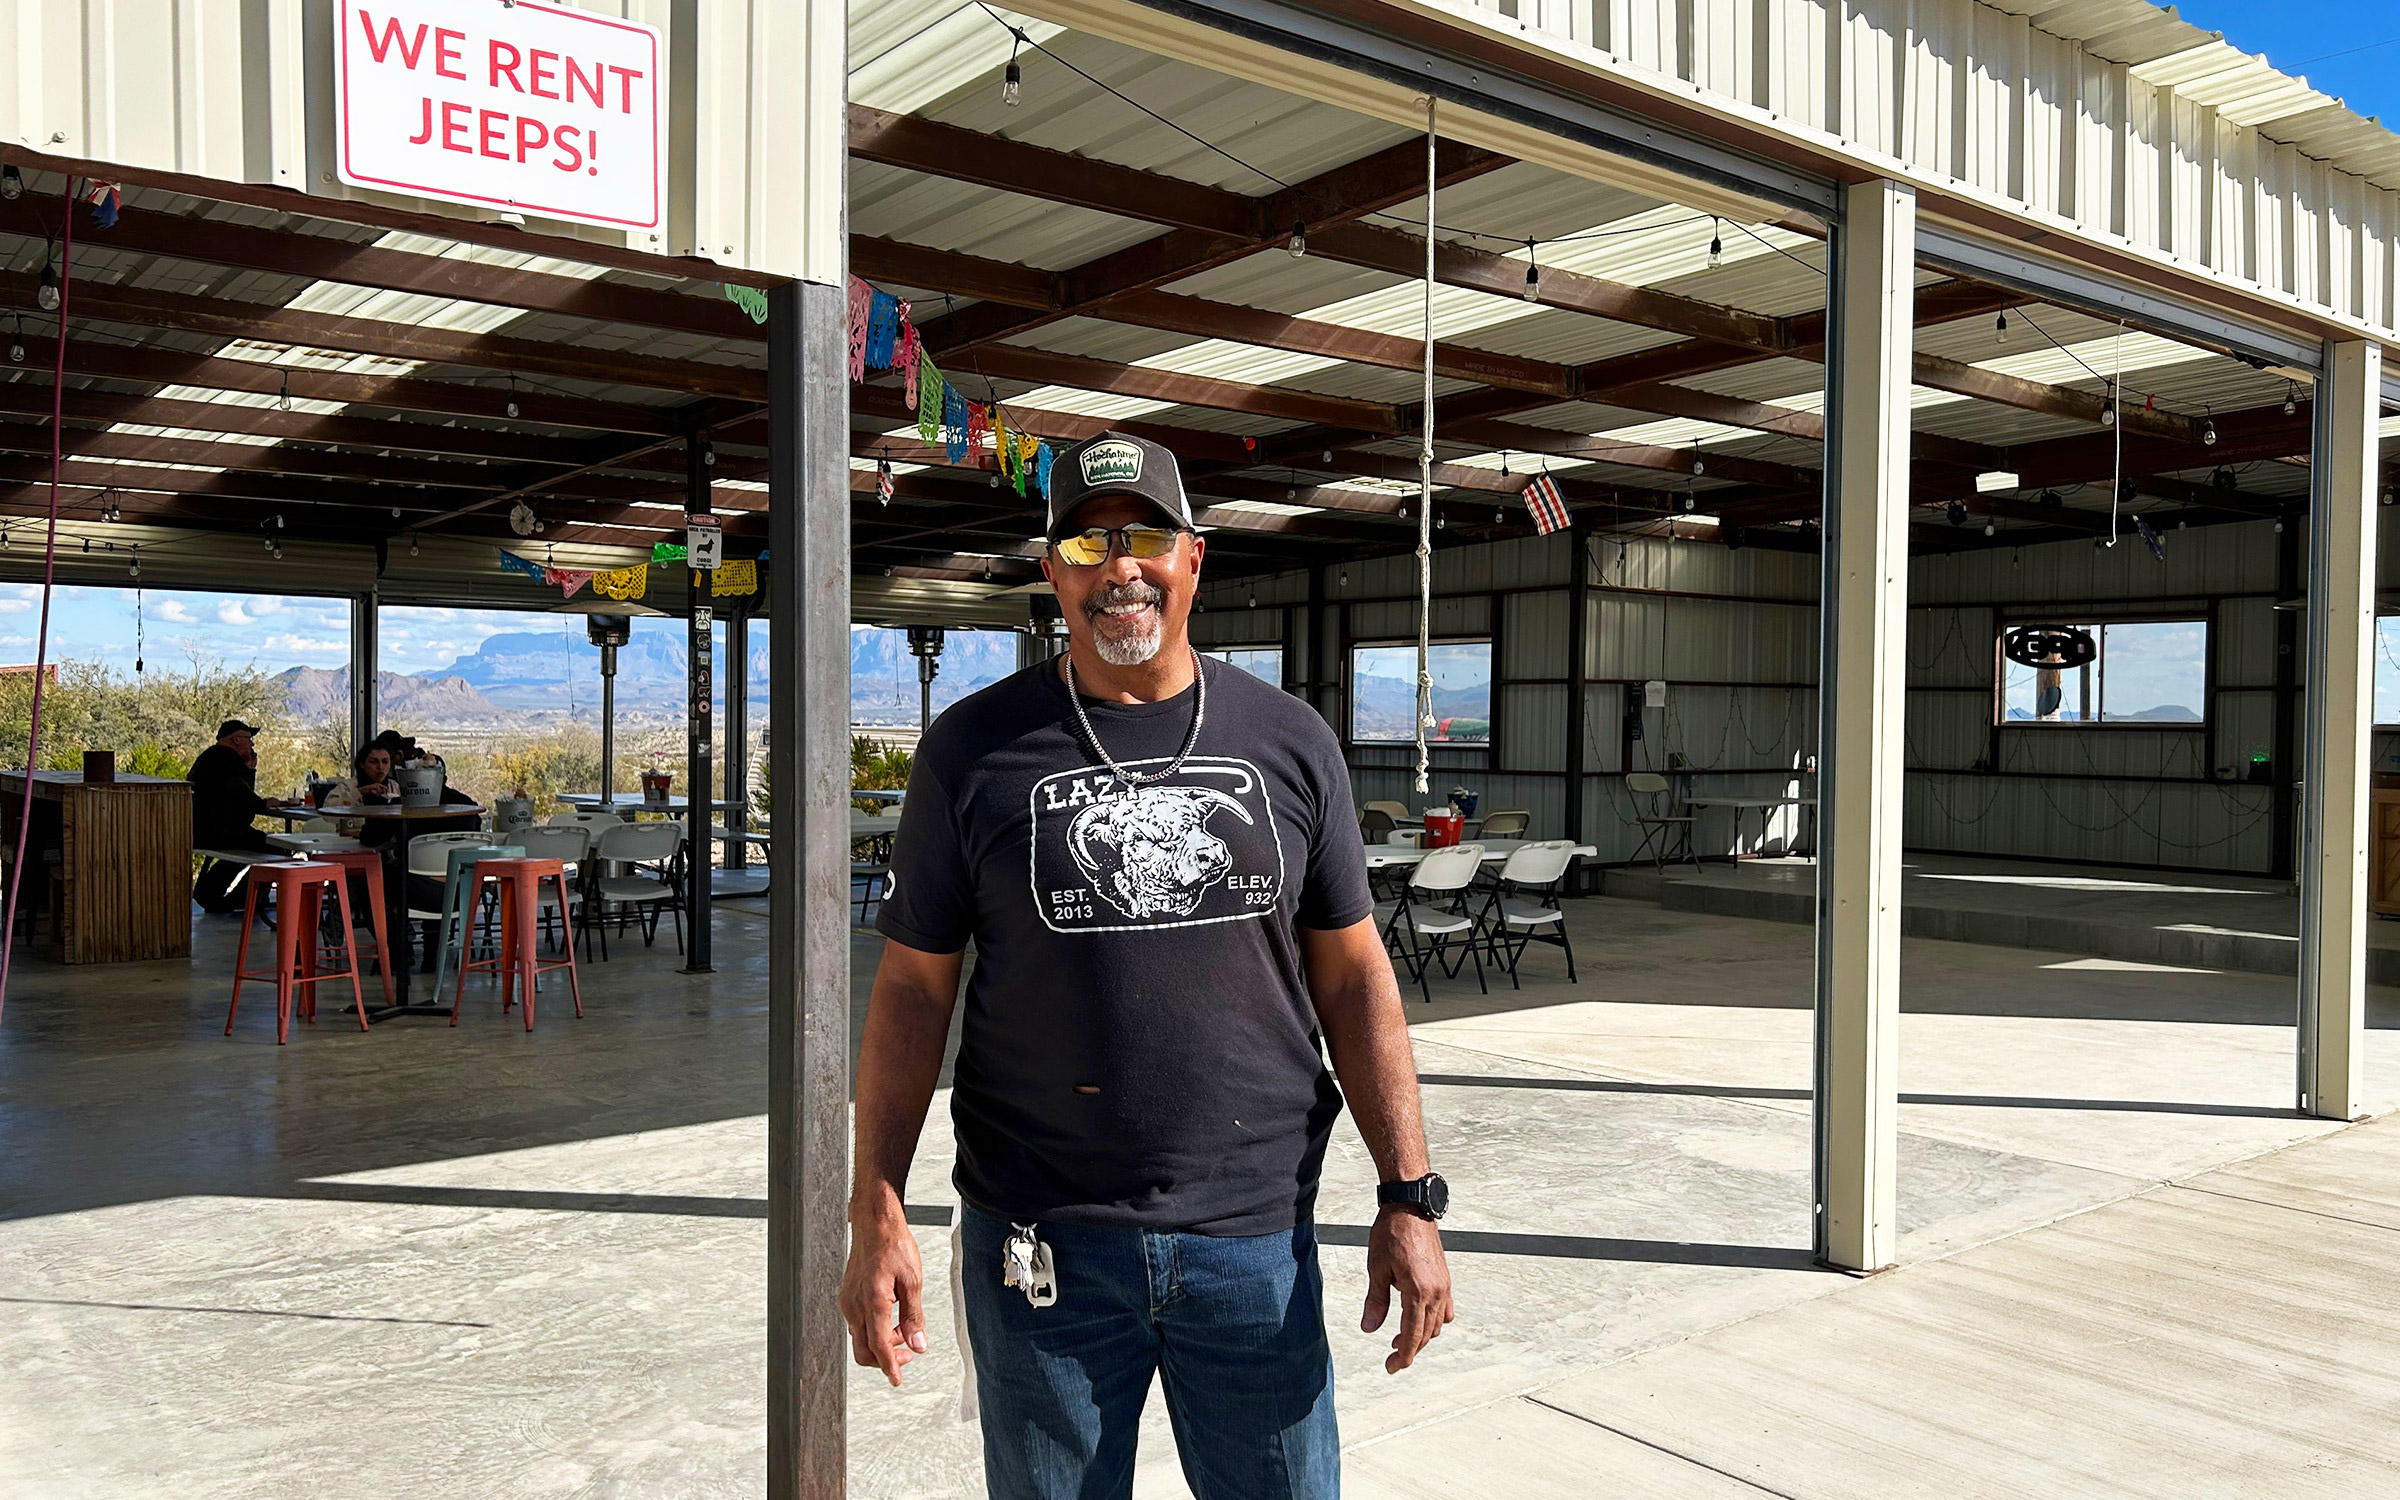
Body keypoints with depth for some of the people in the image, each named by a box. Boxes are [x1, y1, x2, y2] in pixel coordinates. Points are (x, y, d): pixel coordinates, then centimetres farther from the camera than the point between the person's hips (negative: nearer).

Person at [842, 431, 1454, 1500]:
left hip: (1256, 1241, 1)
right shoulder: (974, 749, -1)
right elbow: (912, 987, 1)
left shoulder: (1289, 741, 4)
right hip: (1041, 1249, -1)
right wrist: (876, 1213, -5)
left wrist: (1411, 1199, 0)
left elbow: (1352, 974, 5)